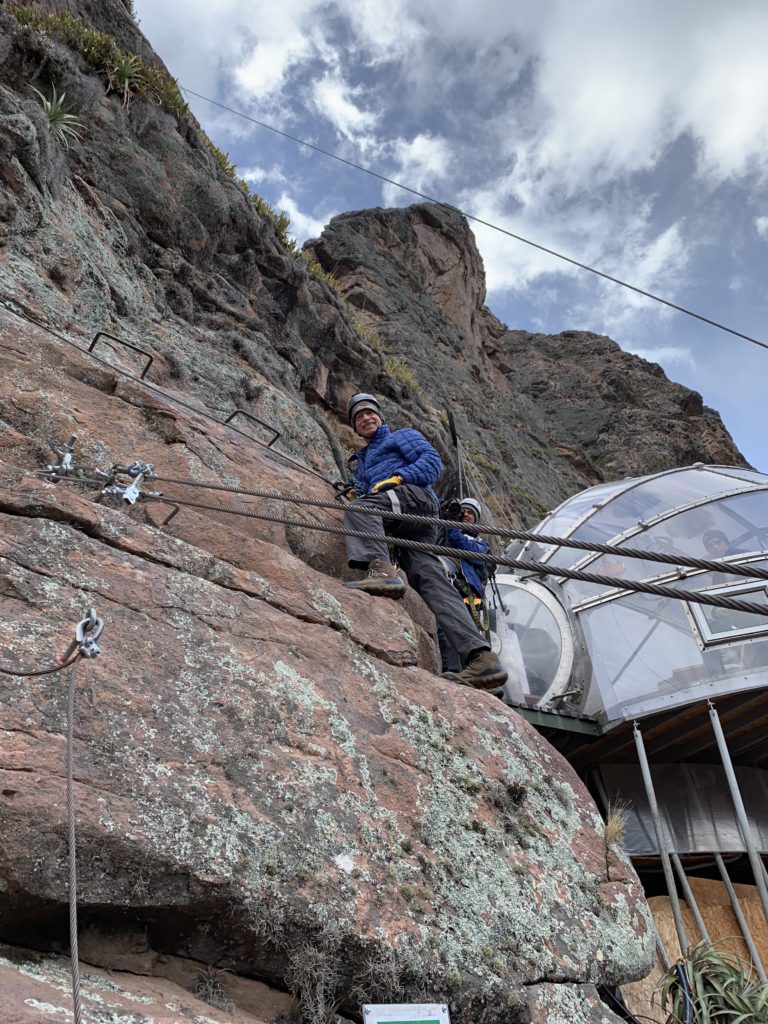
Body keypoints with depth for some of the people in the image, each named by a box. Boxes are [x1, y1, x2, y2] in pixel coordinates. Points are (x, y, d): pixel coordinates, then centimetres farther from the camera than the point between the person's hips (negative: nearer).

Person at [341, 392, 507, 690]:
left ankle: (381, 570, -50)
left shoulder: (402, 435, 23)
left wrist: (397, 478, -9)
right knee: (429, 578, -14)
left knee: (357, 508, -29)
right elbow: (365, 496, 34)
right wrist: (357, 492, 13)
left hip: (415, 497, -5)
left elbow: (432, 461, 4)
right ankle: (480, 657, -26)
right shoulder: (361, 461, 43)